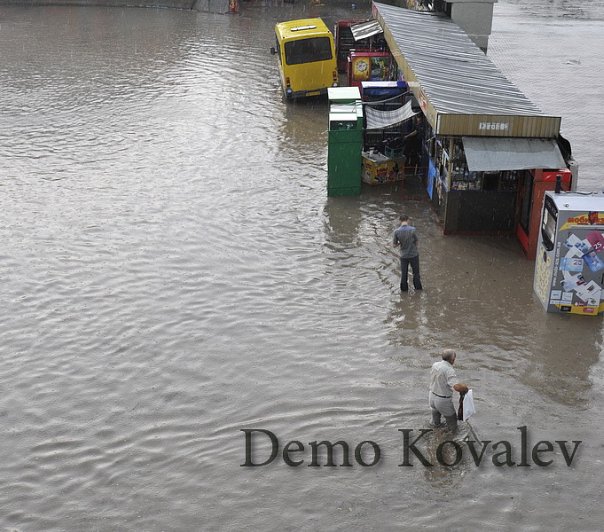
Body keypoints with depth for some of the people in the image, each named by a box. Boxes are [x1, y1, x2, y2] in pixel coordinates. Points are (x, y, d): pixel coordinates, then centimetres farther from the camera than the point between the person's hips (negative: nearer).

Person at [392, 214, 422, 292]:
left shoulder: (397, 232, -14)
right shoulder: (412, 230, -18)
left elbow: (394, 245, -6)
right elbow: (416, 242, -6)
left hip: (403, 255, 1)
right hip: (414, 254, -1)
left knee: (404, 273, 17)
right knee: (416, 272, 18)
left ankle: (404, 288, 27)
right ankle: (417, 287, 29)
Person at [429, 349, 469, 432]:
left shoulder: (435, 365, -3)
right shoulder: (449, 370, -26)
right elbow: (457, 387, -38)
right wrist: (465, 387, -16)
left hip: (432, 396, 8)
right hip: (444, 401, -8)